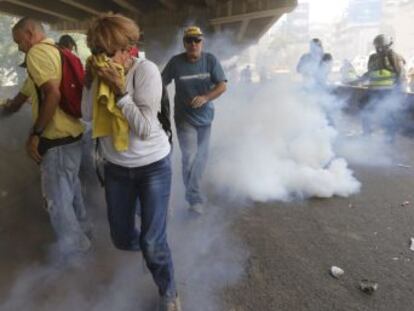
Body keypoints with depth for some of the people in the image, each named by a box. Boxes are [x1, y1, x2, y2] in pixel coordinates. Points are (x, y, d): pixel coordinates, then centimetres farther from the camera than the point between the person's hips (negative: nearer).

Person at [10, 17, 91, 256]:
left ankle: (74, 250, 18)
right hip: (73, 133, 9)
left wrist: (35, 134, -19)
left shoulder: (37, 52, -12)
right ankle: (82, 230, 38)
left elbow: (52, 94, -24)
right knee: (71, 188, 21)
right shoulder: (58, 52, 15)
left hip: (57, 139, -9)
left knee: (58, 198, 4)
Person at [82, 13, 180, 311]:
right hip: (116, 167, 5)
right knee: (122, 239, 15)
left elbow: (145, 128, -23)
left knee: (153, 243, -1)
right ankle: (146, 238, 52)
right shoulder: (103, 71, -5)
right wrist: (91, 82, -13)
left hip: (153, 166, -5)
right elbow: (88, 115, -2)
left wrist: (120, 89, -26)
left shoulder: (146, 70, -19)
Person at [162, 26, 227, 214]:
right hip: (184, 117, -3)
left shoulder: (210, 60, -9)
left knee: (202, 156, 14)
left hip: (205, 116, 3)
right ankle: (195, 197, 4)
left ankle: (192, 191, 37)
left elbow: (222, 86, -13)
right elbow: (161, 84, -3)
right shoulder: (176, 62, -11)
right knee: (190, 157, -13)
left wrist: (205, 98, -29)